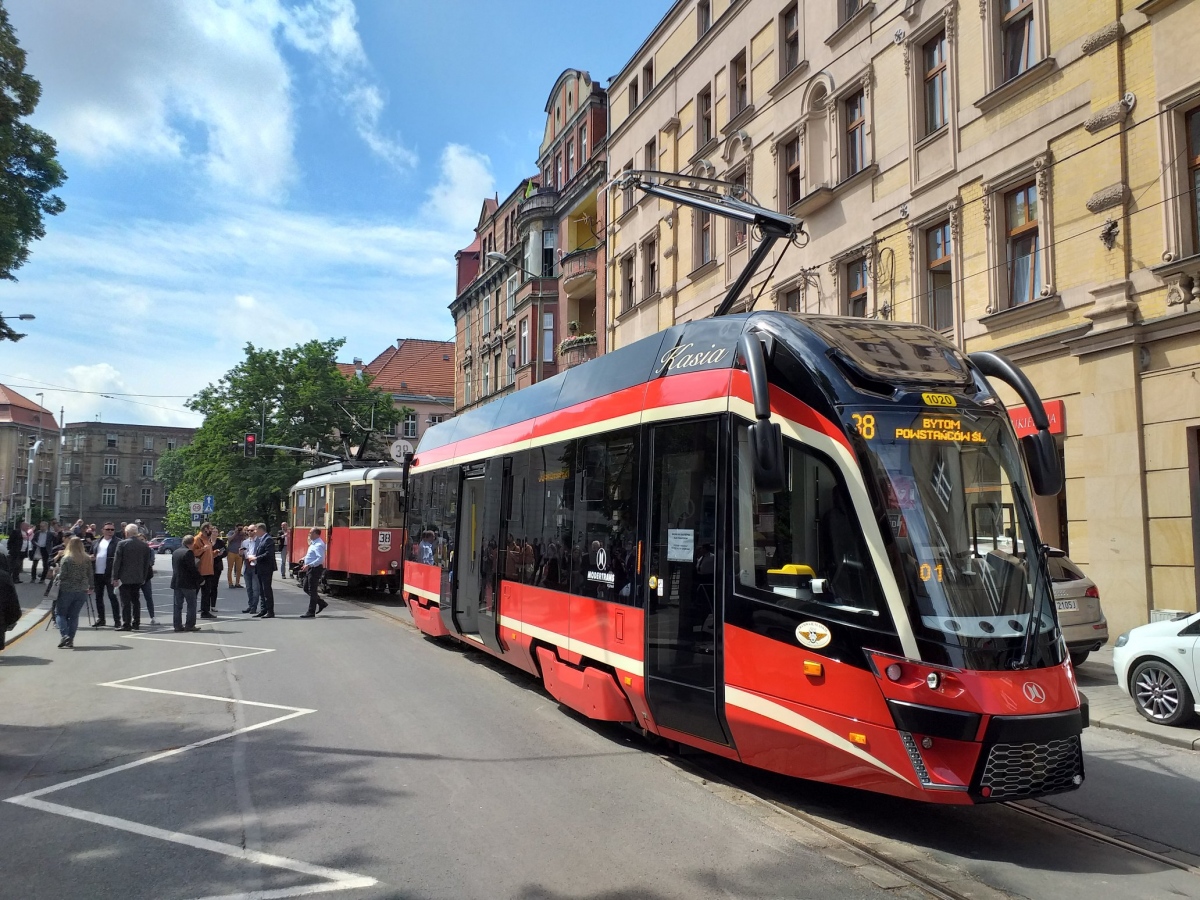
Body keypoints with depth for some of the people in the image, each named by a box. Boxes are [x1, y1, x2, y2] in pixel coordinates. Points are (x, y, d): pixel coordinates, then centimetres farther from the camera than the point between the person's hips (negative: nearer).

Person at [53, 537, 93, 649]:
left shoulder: (66, 559, -9)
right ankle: (70, 640, 6)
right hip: (82, 591, 3)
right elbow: (91, 575, 7)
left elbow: (62, 576, -11)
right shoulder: (87, 559, 3)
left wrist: (56, 571, 9)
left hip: (67, 590, -3)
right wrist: (91, 587, 18)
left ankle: (65, 635, -10)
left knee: (61, 614, 9)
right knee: (74, 615, 9)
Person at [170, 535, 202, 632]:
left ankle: (177, 625, 12)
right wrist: (199, 578, -7)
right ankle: (190, 625, 1)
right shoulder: (188, 552, -16)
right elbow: (192, 568, -18)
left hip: (176, 582, 8)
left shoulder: (175, 552, 11)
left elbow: (174, 567, 15)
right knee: (191, 604, 2)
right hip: (188, 583, -8)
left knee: (178, 604, 10)